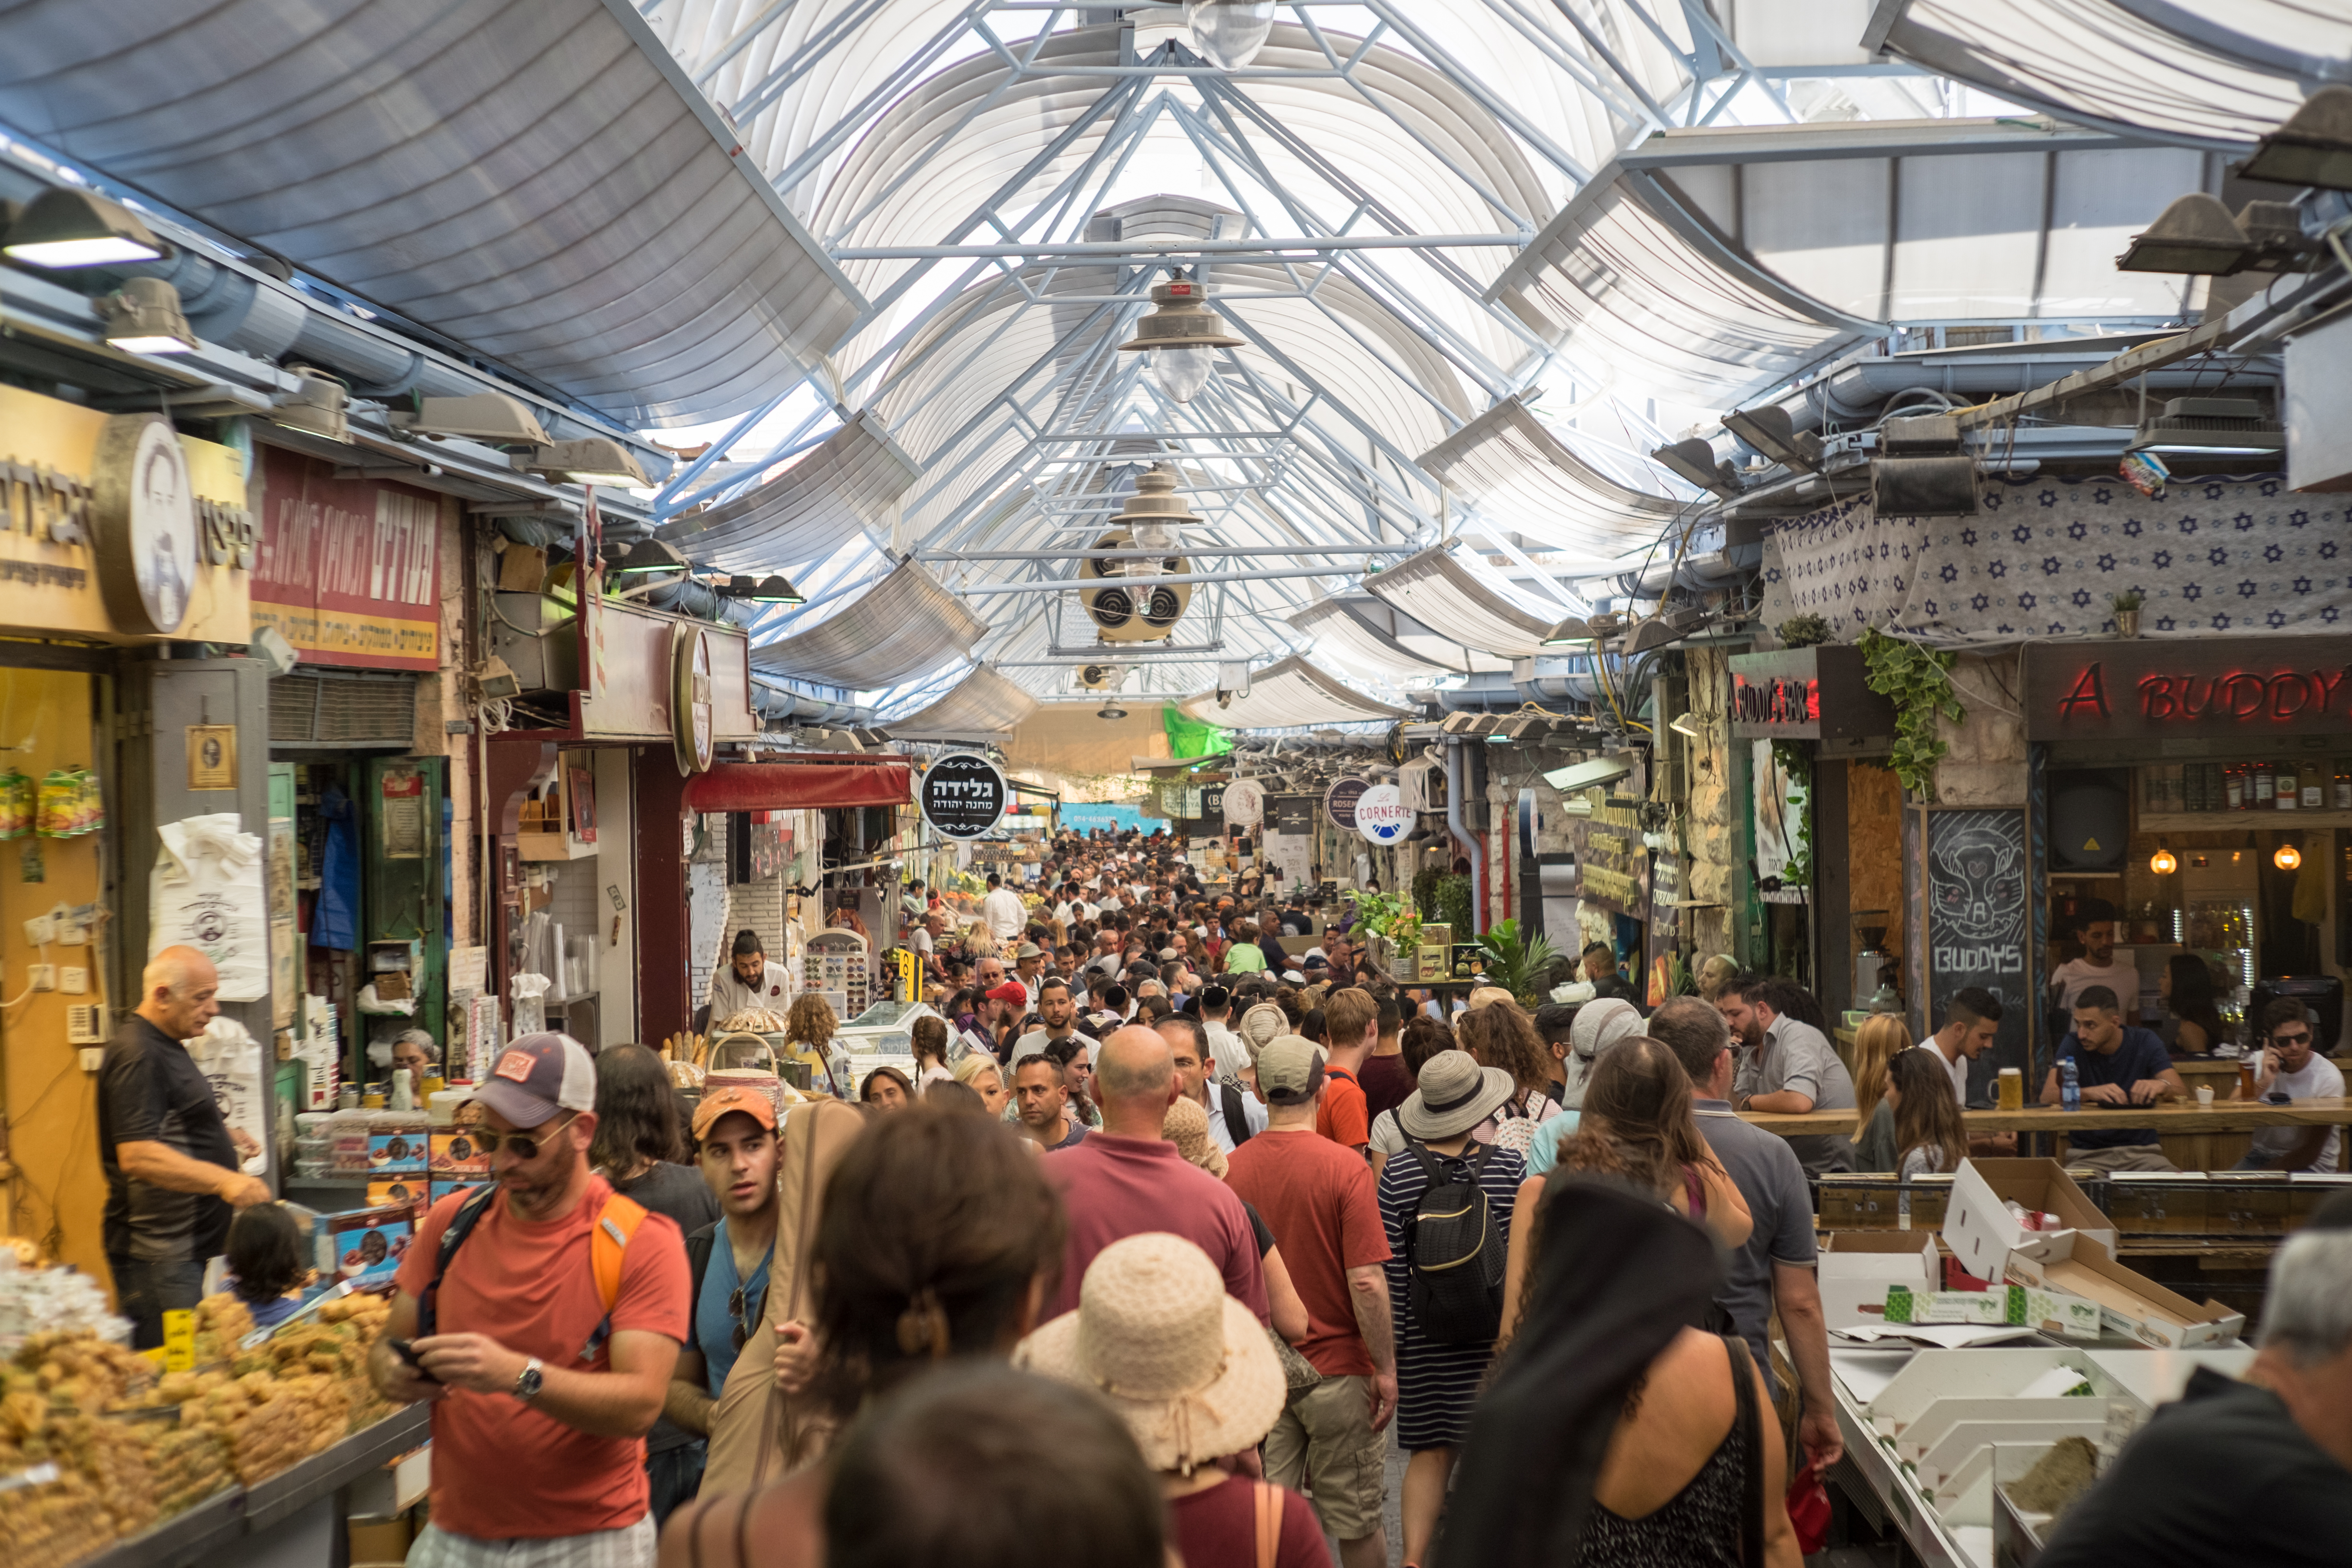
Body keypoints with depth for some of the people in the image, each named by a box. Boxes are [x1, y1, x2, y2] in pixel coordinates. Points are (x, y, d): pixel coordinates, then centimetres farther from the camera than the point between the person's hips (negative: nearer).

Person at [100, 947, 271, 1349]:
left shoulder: (164, 1045, 17)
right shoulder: (137, 1055, -16)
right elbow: (137, 1156, -26)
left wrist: (223, 1138, 19)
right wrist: (223, 1180, -33)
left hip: (187, 1246, 10)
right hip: (158, 1253, -10)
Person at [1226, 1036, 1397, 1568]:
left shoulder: (1231, 1168, -5)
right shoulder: (1346, 1169, -15)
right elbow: (1367, 1282, -17)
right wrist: (1386, 1369, -7)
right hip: (1337, 1366, -3)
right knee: (1355, 1519, 11)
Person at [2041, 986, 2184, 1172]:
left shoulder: (2145, 1041, 2)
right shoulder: (2073, 1045, -1)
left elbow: (2183, 1093, -6)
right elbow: (2047, 1096, -15)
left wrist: (2162, 1086, -31)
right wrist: (2089, 1093, -34)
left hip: (2141, 1150, 2)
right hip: (2087, 1154, -2)